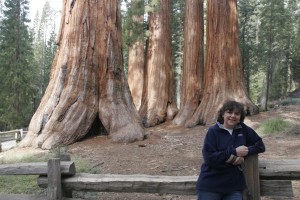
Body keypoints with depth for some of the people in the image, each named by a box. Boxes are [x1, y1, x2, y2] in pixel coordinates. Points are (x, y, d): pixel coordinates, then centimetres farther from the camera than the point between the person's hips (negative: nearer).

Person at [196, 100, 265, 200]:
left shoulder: (243, 129, 4)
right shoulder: (213, 131, -7)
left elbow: (260, 145, 7)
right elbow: (209, 157, -16)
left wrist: (245, 152, -11)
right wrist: (234, 152, -17)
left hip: (234, 186, 3)